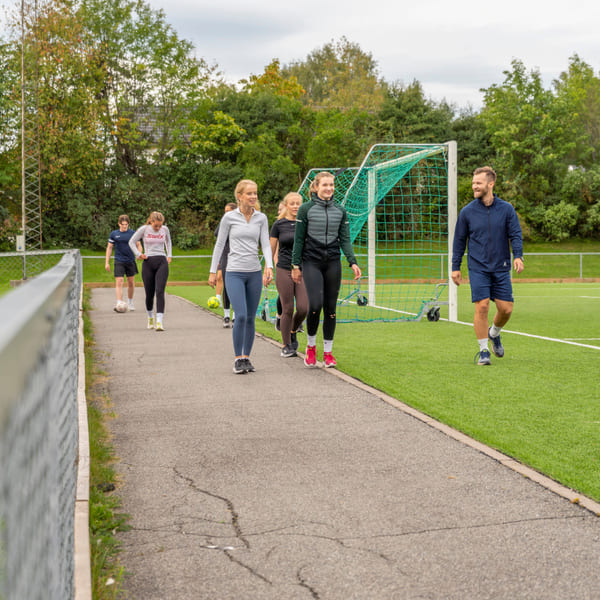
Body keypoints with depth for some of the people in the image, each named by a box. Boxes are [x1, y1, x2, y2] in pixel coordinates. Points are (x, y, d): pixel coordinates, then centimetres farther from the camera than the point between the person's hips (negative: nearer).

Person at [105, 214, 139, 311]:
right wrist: (107, 262, 3)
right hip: (119, 262, -1)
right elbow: (109, 248, 8)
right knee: (119, 282, -13)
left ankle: (130, 302, 32)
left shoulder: (132, 233, 1)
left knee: (131, 282, 12)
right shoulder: (114, 234, 2)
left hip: (130, 261, 2)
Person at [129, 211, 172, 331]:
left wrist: (169, 255, 16)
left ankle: (159, 321, -20)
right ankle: (150, 317, 28)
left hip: (162, 262, 0)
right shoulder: (144, 229, 0)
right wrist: (139, 254, -2)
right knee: (149, 294, 4)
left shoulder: (165, 229, 8)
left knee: (160, 291, -14)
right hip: (148, 263, 0)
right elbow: (131, 242, 10)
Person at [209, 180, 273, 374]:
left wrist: (269, 267, -15)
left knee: (250, 318, 6)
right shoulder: (229, 217, 0)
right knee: (241, 316, -15)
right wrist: (213, 272, 5)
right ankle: (238, 359, -4)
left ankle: (246, 358, 17)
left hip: (254, 273, 3)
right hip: (234, 273, -3)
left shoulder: (261, 218, 7)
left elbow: (265, 244, 2)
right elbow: (219, 245, 5)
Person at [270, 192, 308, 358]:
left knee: (303, 308, -8)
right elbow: (271, 250, 8)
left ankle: (293, 332, 23)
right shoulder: (278, 225, 2)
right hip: (284, 271, -1)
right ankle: (286, 345, 13)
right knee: (288, 309, -1)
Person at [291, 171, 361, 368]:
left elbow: (345, 239, 8)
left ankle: (328, 352, 14)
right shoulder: (306, 209, 0)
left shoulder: (340, 211, 9)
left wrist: (352, 262, -4)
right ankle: (310, 346, 7)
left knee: (330, 307, 4)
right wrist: (296, 265, -1)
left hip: (333, 263, 3)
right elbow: (299, 239, 2)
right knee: (315, 304, -16)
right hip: (311, 262, -3)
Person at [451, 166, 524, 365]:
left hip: (501, 268, 1)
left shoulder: (506, 209, 2)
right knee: (482, 307, -11)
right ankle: (483, 351, 1)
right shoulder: (467, 212, 2)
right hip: (478, 268, -1)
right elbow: (459, 241, 8)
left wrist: (518, 256, -16)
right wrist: (455, 267, 5)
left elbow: (516, 235, 2)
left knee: (506, 308, 0)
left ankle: (494, 333, 33)